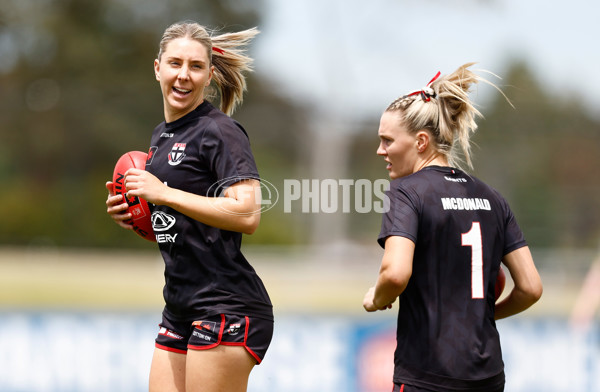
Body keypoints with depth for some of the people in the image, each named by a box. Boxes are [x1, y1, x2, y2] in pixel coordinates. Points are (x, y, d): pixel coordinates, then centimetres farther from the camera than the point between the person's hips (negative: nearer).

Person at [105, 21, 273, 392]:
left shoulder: (220, 131, -9)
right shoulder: (161, 135, 18)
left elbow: (247, 215, -22)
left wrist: (163, 194, -17)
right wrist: (131, 216, 7)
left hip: (226, 309, -9)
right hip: (180, 312, 9)